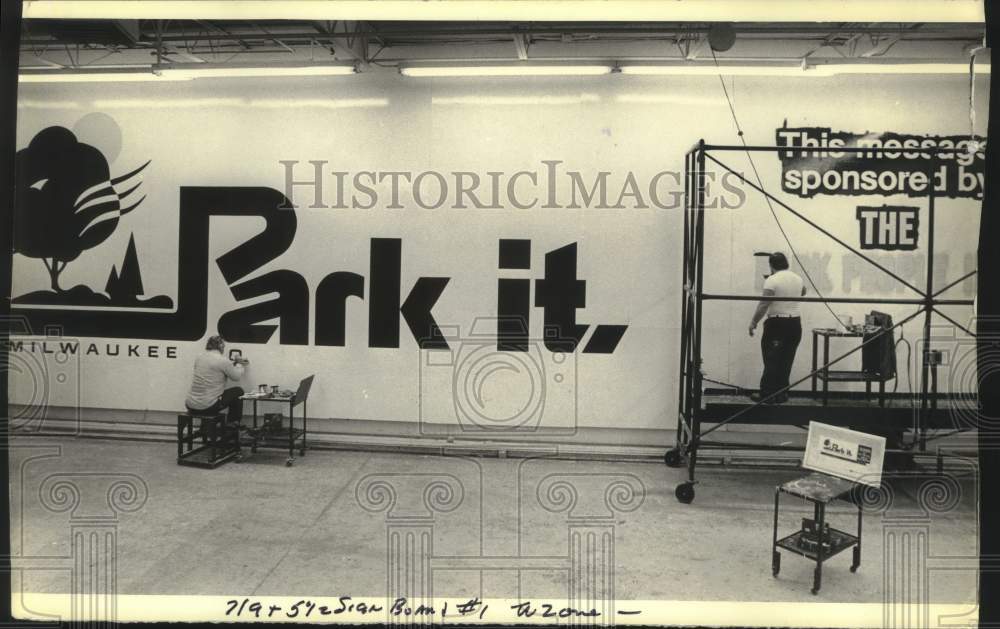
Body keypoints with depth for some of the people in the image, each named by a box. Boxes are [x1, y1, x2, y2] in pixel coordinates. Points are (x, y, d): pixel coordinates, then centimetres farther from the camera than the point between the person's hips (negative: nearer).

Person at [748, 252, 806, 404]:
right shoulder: (798, 279, 9)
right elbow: (803, 292, 31)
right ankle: (781, 394, 15)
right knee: (786, 361, 11)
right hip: (795, 323, 6)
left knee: (771, 360, -1)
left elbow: (764, 304, -16)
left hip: (777, 323, -6)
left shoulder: (772, 280, -12)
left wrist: (754, 322, -9)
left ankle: (767, 394, 1)